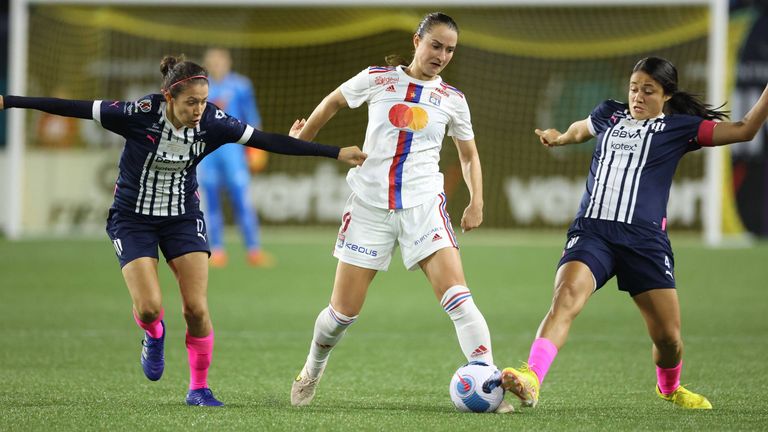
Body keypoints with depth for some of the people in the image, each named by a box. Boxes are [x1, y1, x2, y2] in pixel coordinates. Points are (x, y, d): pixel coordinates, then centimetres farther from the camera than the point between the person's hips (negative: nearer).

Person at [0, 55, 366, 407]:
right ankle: (154, 335, 24)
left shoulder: (212, 122, -17)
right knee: (149, 307, -15)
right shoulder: (141, 113, -25)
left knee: (197, 308, -9)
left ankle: (199, 388, 11)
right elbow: (74, 108, -20)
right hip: (133, 218, -2)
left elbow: (269, 141, -13)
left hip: (184, 216, 2)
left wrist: (336, 153, -14)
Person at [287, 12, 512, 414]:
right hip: (370, 203, 0)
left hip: (423, 204, 0)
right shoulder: (378, 79, 0)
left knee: (456, 296, -19)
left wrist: (476, 202, 2)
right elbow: (333, 102, 18)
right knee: (344, 311, 4)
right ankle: (311, 373, 32)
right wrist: (301, 140, 26)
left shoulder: (453, 100, 4)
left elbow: (469, 156, 17)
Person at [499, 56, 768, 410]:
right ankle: (530, 380, -44)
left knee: (669, 338, 1)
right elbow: (579, 130, 43)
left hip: (645, 240, -1)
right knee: (566, 296, -28)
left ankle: (669, 388, 36)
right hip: (592, 231, 1)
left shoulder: (678, 127, 8)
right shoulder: (609, 115, 17)